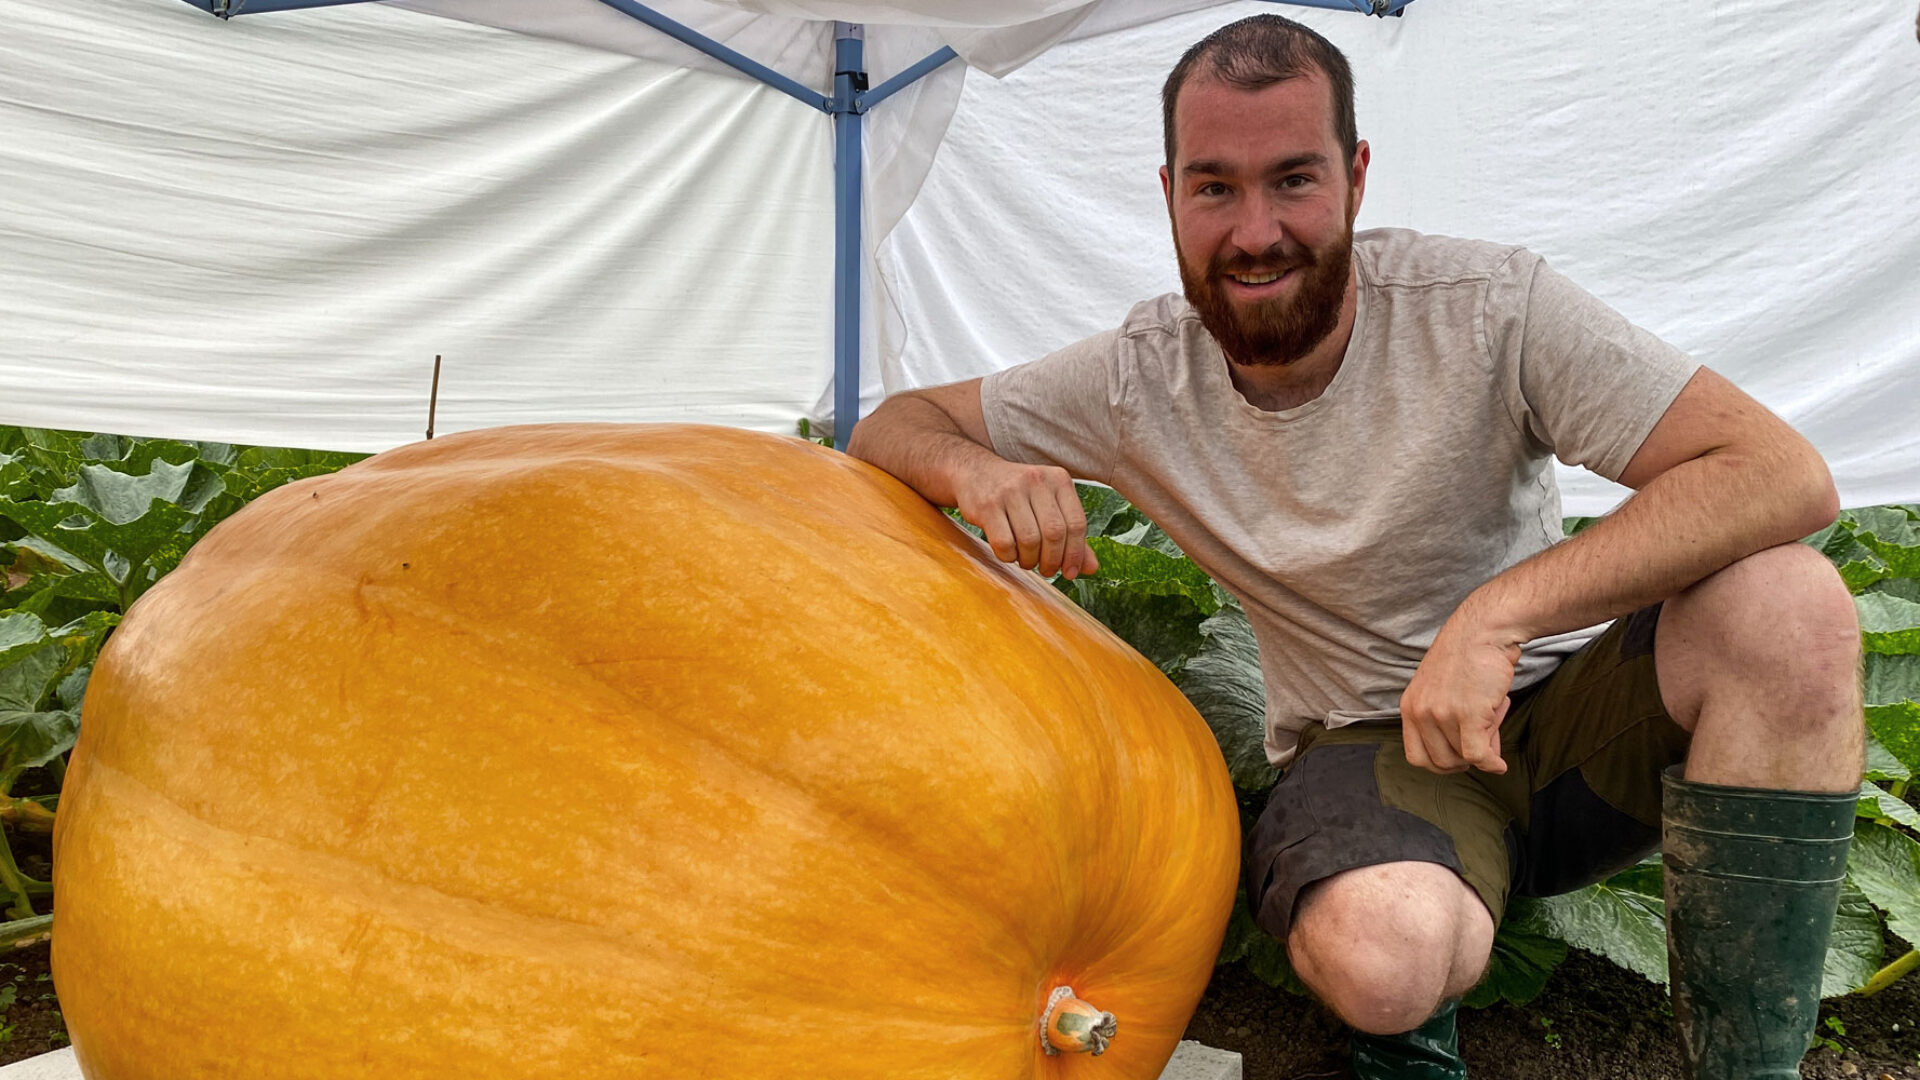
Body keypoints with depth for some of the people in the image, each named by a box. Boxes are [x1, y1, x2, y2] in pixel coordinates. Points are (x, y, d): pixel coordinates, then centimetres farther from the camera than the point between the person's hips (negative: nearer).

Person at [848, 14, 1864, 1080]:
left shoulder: (1490, 307, -17)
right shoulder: (1141, 376, -10)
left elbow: (1786, 475, -22)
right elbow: (892, 425, 0)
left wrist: (1499, 611, -35)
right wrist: (968, 468, -26)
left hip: (1555, 708, 1)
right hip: (1369, 752, 0)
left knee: (1786, 603, -30)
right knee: (1377, 953, -36)